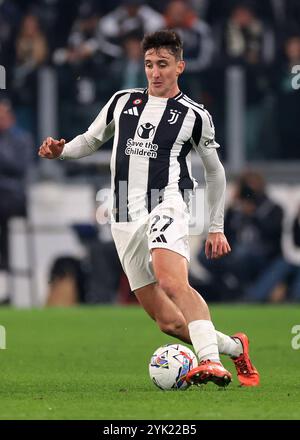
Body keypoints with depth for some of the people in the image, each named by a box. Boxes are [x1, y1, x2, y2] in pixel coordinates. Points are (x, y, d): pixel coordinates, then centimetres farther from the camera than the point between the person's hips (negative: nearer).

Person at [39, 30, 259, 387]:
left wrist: (216, 228, 13)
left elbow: (214, 171, 15)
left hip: (165, 207, -4)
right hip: (124, 220, 4)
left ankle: (210, 361, -44)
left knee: (172, 282, -34)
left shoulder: (194, 115, 6)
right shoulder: (122, 101, 15)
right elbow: (90, 140, 26)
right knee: (166, 320, 1)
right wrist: (60, 150, 3)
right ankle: (234, 348, 20)